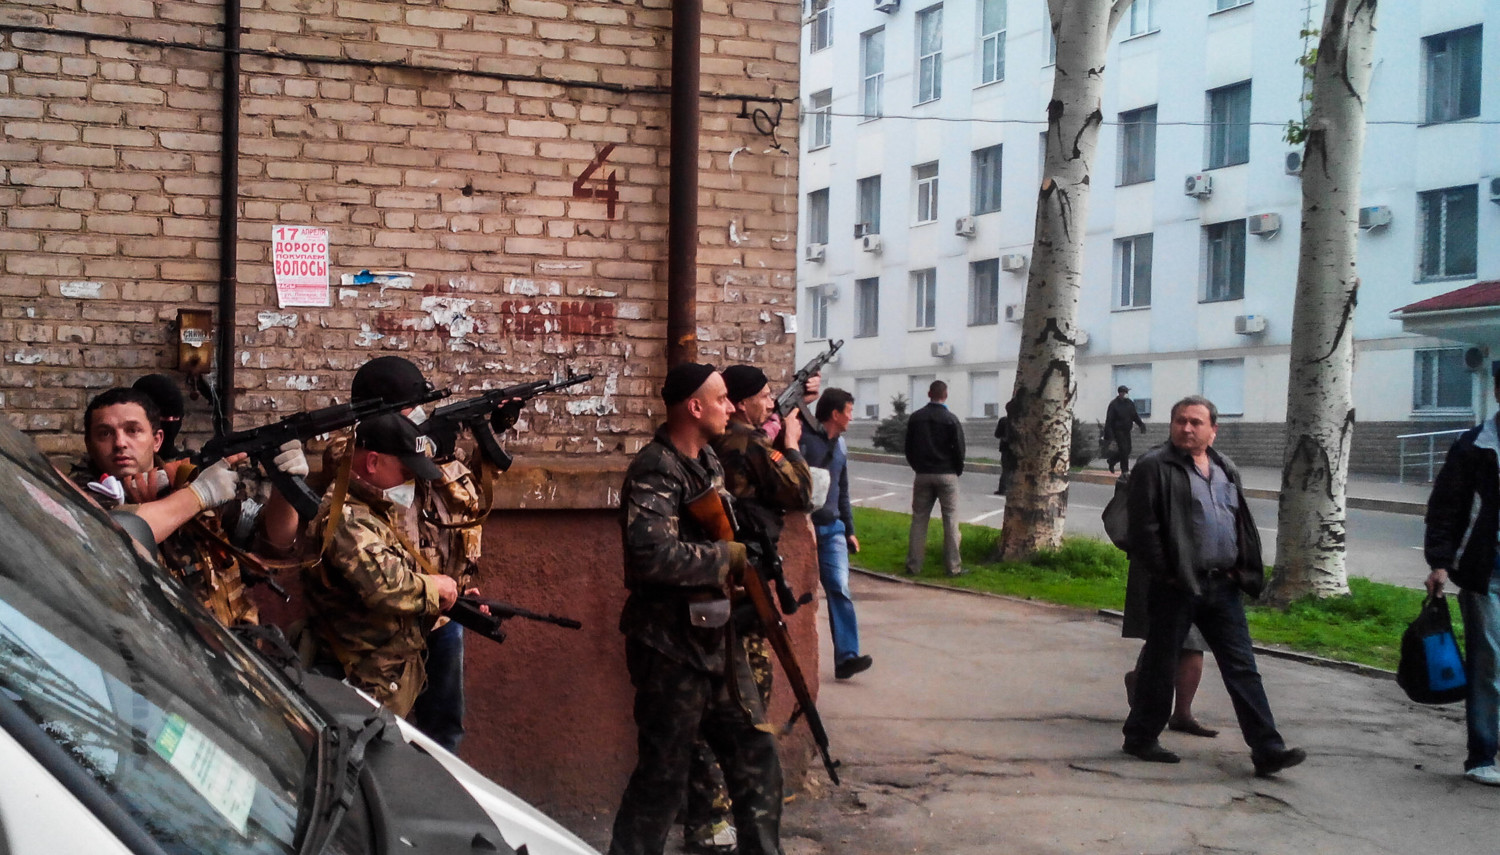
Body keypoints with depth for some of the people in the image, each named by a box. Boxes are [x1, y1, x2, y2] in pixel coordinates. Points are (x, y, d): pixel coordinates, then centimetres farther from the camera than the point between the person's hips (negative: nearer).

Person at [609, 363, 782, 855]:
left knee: (755, 754, 14)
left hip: (716, 639, 9)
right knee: (662, 777, 1)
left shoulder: (707, 459, 10)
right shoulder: (655, 472, -18)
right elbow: (654, 555, -33)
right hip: (672, 648, -9)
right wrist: (728, 557, -20)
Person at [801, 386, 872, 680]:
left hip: (832, 528, 6)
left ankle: (846, 656, -12)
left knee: (840, 588, -7)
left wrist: (849, 530, 21)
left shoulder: (840, 446, 15)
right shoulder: (805, 439, -10)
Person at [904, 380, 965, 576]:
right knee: (950, 521, 3)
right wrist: (957, 470, 10)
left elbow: (909, 448, 5)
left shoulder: (915, 418, 1)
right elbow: (959, 449, -7)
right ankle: (952, 566, 2)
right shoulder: (951, 420, -9)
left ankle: (913, 565, 6)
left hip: (922, 475, 3)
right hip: (947, 475, -3)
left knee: (919, 520, 7)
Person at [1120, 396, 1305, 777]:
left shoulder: (1226, 471, 15)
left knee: (1242, 668, 4)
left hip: (1222, 586, 6)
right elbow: (1144, 525, -12)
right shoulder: (1155, 466, -6)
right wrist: (1164, 573, -15)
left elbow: (1243, 524, 21)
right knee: (1160, 664, 6)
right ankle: (1140, 736, 21)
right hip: (1176, 586, -6)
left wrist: (1243, 571, 10)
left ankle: (1267, 750, 4)